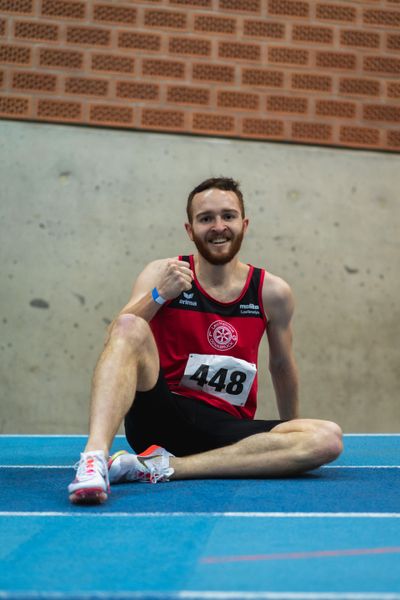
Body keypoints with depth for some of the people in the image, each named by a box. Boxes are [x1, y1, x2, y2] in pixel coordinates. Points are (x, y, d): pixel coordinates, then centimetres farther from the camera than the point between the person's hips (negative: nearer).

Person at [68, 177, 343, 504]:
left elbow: (281, 365, 17)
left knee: (328, 438, -25)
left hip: (229, 433, 3)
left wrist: (291, 427, 27)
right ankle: (94, 458, -44)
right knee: (130, 327, -27)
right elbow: (115, 339, -10)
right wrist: (158, 295, -24)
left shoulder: (272, 292, 3)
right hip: (162, 415, -2)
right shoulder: (163, 274, 0)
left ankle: (160, 466, -28)